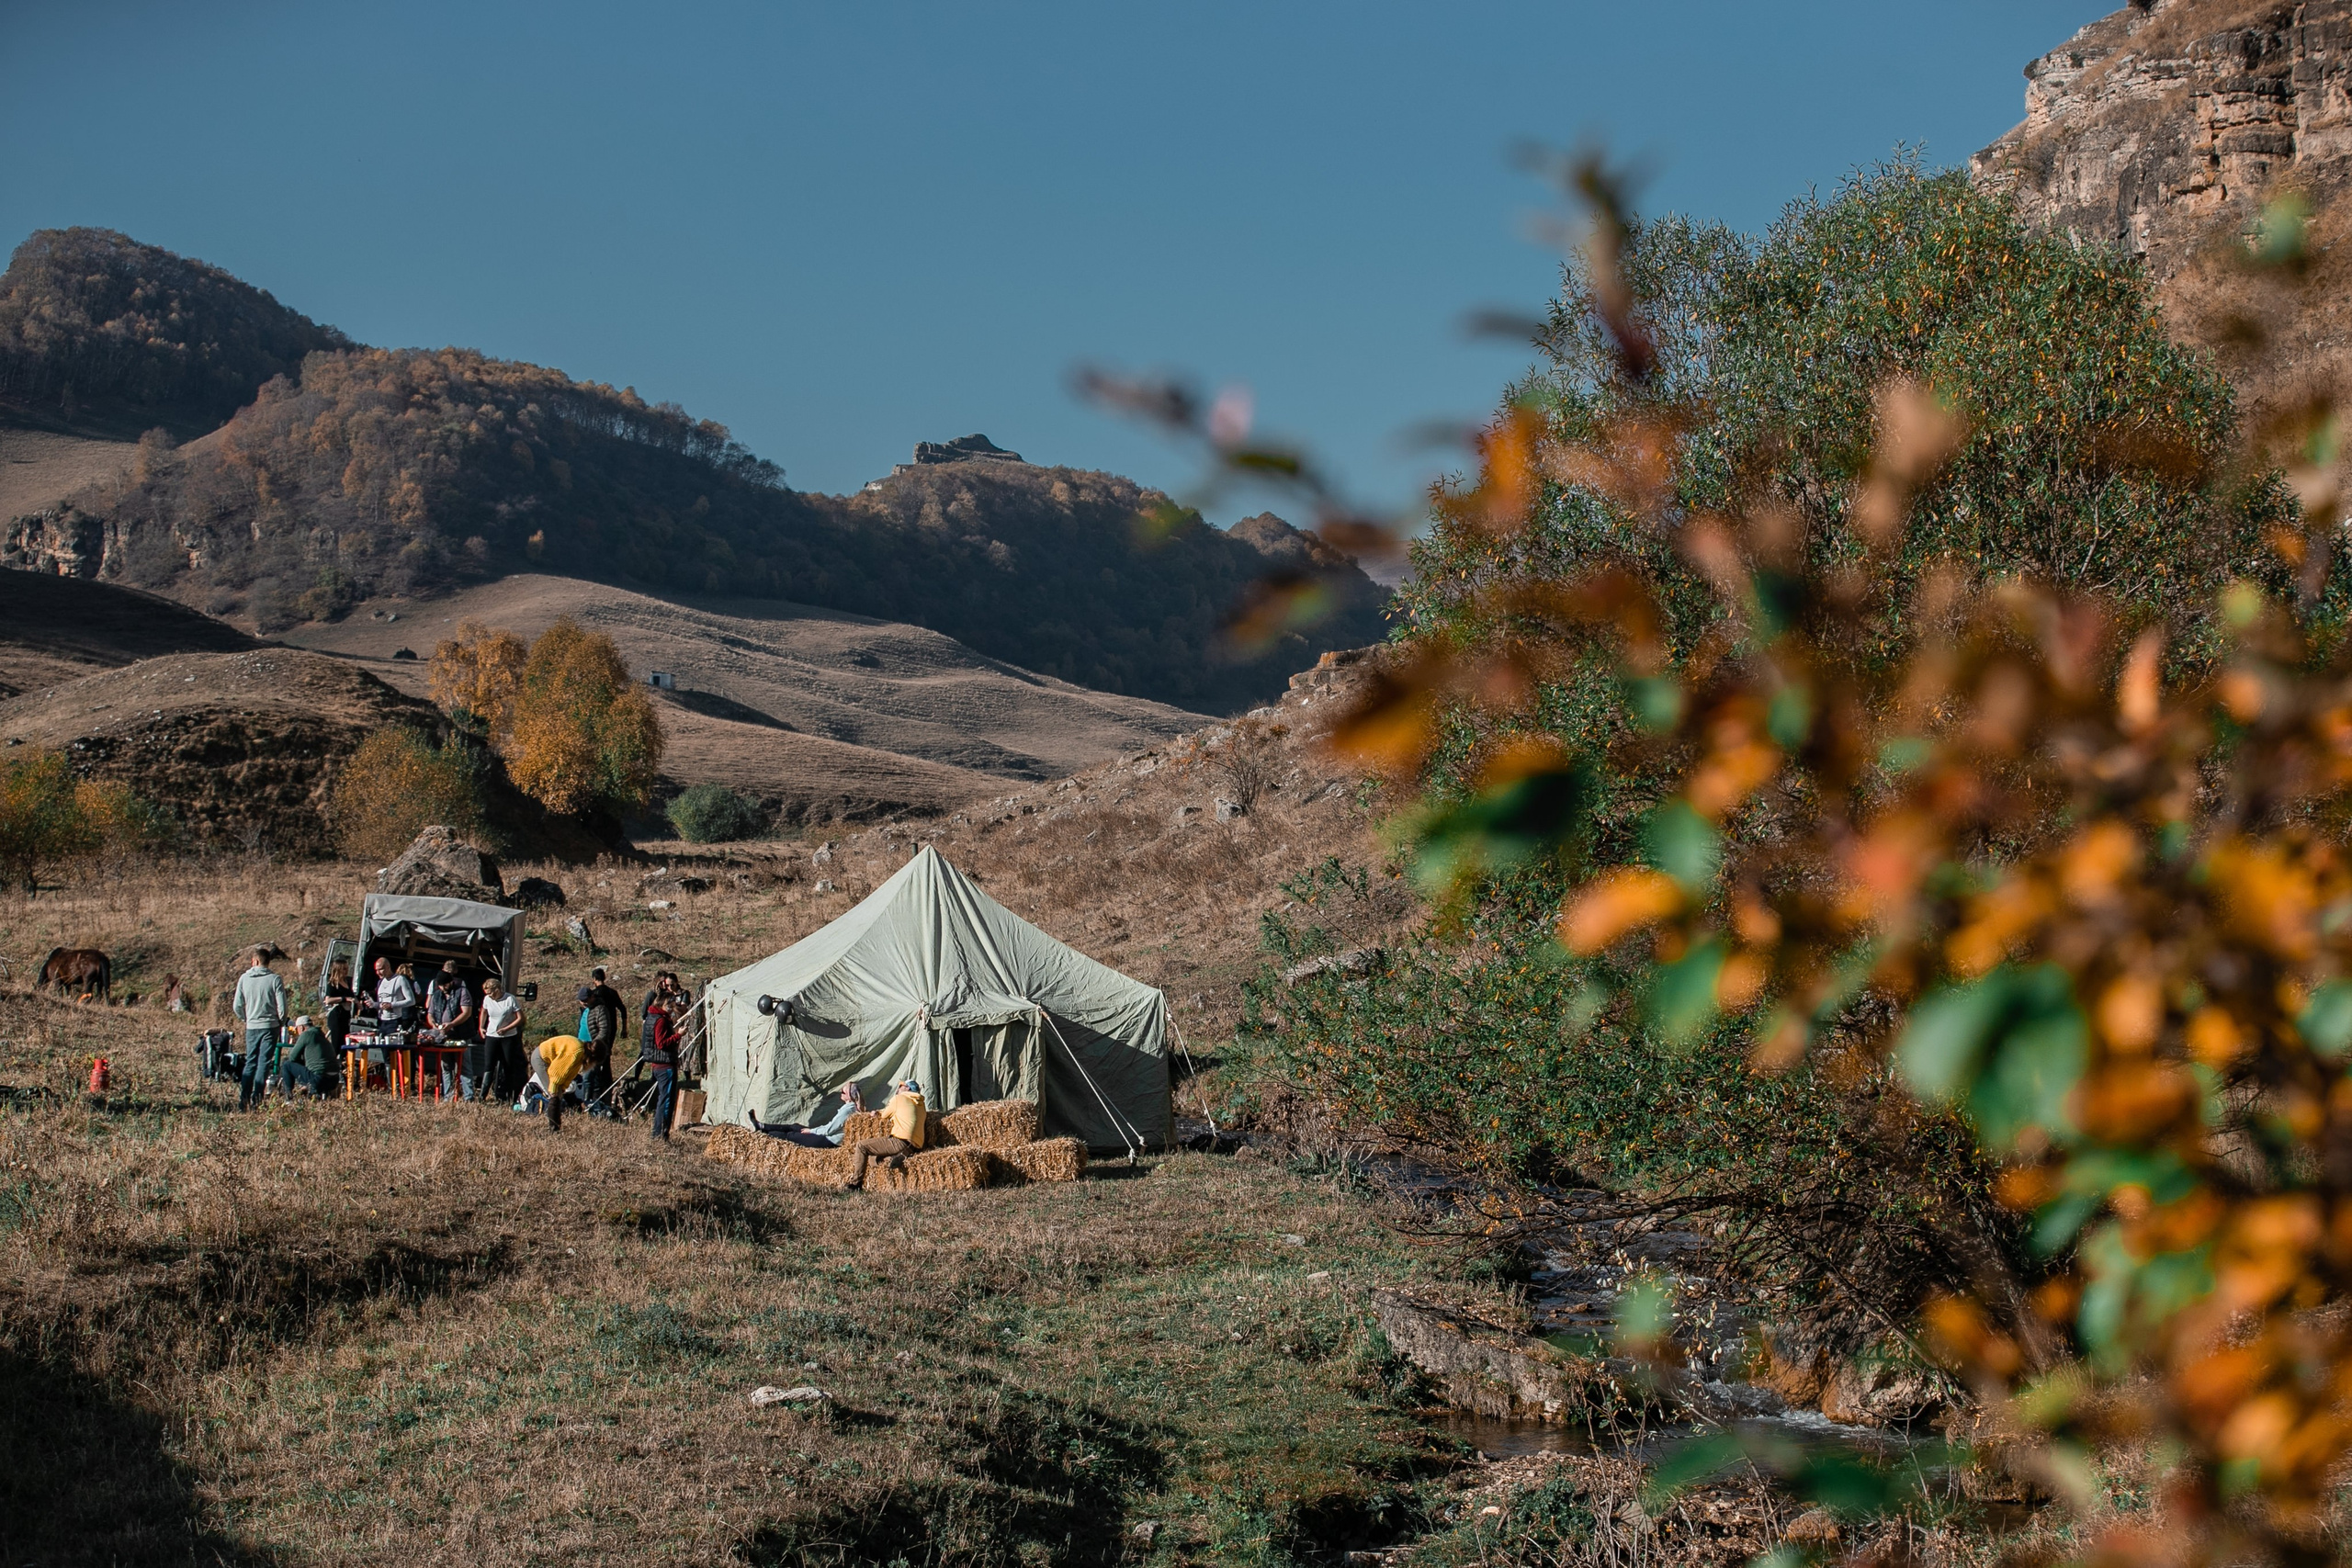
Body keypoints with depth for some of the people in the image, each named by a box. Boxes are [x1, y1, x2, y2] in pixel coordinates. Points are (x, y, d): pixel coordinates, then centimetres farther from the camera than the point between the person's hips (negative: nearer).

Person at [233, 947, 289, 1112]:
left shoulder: (244, 978, 0)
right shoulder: (274, 979, -8)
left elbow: (237, 1006, 3)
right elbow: (282, 1006, -9)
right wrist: (281, 1022, 9)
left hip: (251, 1026, 2)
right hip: (270, 1026, -2)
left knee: (250, 1062, 12)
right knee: (264, 1063, 1)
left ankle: (243, 1098, 5)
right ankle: (256, 1099, -6)